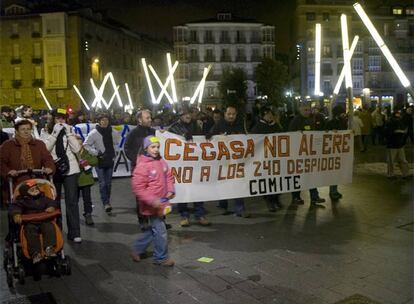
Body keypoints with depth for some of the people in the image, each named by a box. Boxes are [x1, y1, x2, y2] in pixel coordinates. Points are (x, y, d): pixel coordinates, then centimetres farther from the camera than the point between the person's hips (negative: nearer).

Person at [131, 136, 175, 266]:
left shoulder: (161, 162, 3)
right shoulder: (142, 166, -19)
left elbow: (168, 176, 15)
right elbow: (138, 188, -20)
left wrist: (170, 190, -1)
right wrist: (152, 201, -23)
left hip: (161, 203, 8)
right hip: (152, 206, -8)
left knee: (153, 229, 20)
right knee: (160, 232, 1)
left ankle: (137, 250, 38)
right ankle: (161, 258, 20)